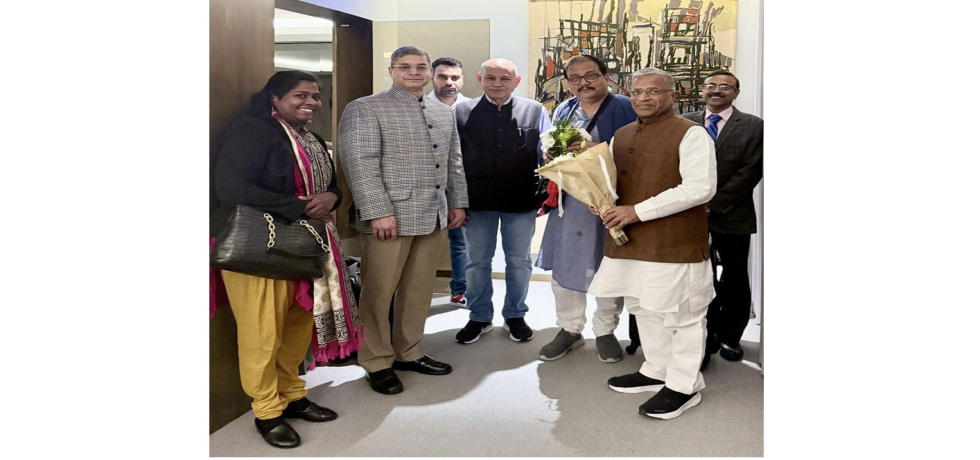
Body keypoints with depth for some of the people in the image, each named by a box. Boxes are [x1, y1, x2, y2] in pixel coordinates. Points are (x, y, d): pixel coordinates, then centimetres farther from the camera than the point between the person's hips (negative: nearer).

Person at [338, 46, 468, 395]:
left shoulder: (443, 113, 17)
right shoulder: (365, 109, -4)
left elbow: (454, 162, 21)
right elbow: (359, 163, -12)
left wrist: (457, 202, 14)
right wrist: (378, 212, -18)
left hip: (434, 217, 6)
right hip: (390, 217, -6)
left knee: (419, 291, 12)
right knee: (379, 292, 1)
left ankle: (409, 353, 26)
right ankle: (377, 363, 14)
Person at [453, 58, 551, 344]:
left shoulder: (534, 111, 0)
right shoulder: (462, 112, 1)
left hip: (521, 201, 0)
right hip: (477, 201, 1)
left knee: (519, 261, 11)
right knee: (477, 262, 12)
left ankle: (515, 316, 29)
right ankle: (479, 317, 28)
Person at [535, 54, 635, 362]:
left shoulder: (625, 108, -5)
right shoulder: (563, 110, 13)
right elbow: (547, 147, 19)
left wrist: (601, 151, -24)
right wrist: (550, 155, -4)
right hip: (567, 200, 5)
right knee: (562, 265, 9)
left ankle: (605, 331, 25)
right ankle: (569, 329, 26)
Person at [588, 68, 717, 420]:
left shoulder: (691, 134, -9)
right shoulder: (622, 135, 13)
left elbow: (700, 188, -19)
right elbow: (611, 179, 24)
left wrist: (638, 211, -21)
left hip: (675, 241, -7)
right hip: (630, 240, 7)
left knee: (680, 313, 3)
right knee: (644, 309, 16)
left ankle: (684, 385, 16)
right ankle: (657, 370, 32)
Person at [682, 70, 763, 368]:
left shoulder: (753, 126, 2)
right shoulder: (685, 123, 7)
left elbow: (751, 171, -7)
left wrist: (714, 204, -13)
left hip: (733, 215, 0)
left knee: (735, 280, 10)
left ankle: (729, 336, 27)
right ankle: (706, 340, 15)